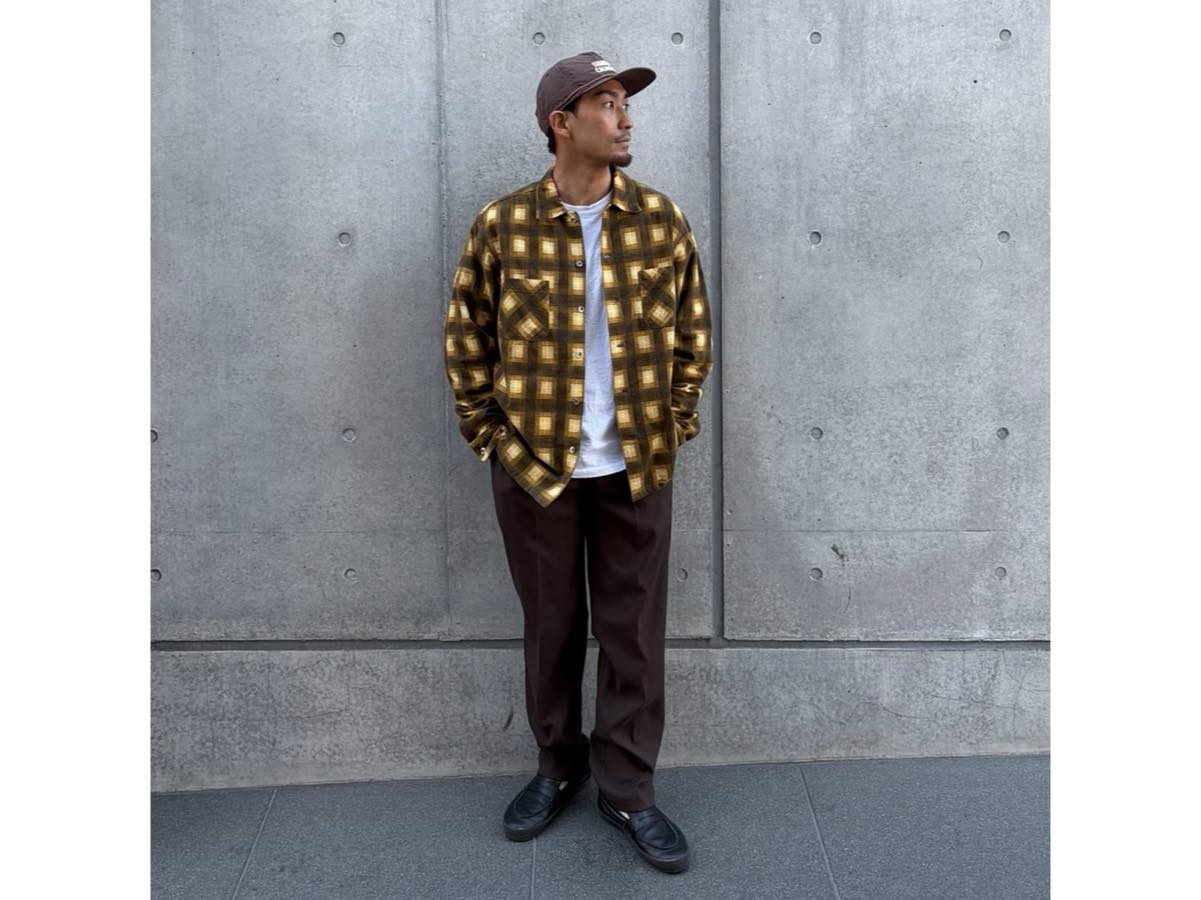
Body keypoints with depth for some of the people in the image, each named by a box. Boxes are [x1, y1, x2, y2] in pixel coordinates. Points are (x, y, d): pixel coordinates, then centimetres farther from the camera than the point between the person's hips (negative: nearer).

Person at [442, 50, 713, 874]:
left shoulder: (662, 220, 0)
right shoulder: (503, 225, -4)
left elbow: (693, 335, 7)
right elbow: (466, 340, 4)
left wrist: (672, 428, 2)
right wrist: (490, 436, -1)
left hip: (637, 468, 1)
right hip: (534, 465, -1)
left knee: (635, 634, 7)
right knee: (551, 627, 14)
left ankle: (627, 791, 24)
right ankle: (559, 767, 35)